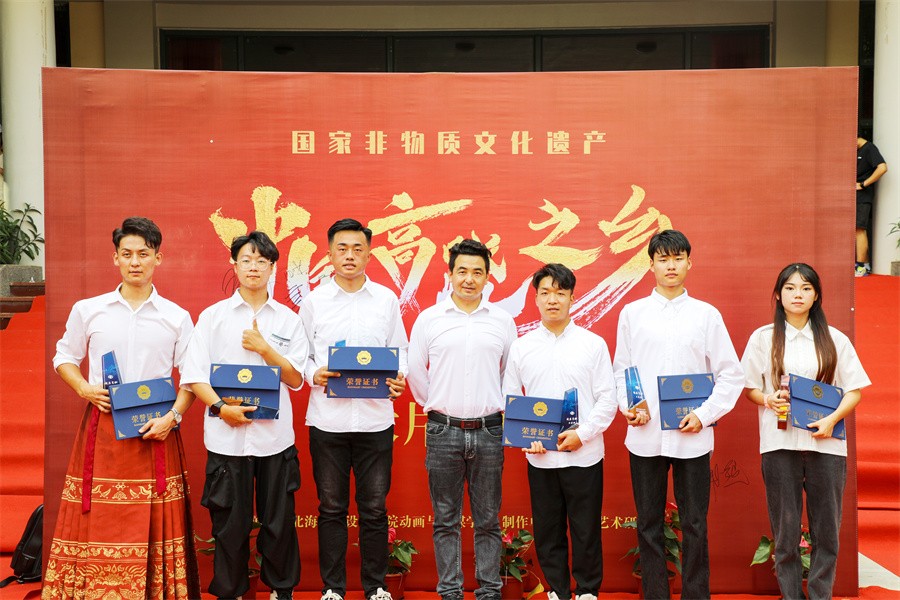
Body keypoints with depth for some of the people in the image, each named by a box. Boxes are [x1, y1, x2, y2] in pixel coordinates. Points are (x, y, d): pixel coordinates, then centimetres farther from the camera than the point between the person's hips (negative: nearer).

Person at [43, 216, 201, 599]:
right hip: (101, 427, 1)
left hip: (155, 430, -1)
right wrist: (84, 389, -2)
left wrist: (173, 416, -8)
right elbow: (64, 357, 16)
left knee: (154, 523, 0)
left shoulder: (177, 317, 4)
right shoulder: (87, 311, 6)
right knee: (98, 522, 1)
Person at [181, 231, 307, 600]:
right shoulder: (213, 316, 5)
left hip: (275, 435, 1)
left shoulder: (289, 320, 8)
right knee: (230, 522, 6)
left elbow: (296, 379, 3)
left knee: (279, 521, 8)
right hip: (226, 435, -1)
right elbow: (194, 375, -1)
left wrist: (264, 348, -9)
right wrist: (221, 408, -15)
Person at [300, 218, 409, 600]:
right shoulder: (313, 301, 5)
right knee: (331, 508, 8)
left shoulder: (387, 299, 7)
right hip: (327, 420, 0)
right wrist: (313, 374, -12)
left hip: (375, 419, 0)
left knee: (374, 508, 7)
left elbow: (400, 351, 10)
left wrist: (399, 377, -10)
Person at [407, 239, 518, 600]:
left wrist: (494, 409, 11)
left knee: (488, 519, 8)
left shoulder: (502, 321, 4)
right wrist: (437, 407, 11)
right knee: (446, 519, 7)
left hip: (488, 431, 1)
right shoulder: (429, 319, 1)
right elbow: (415, 372, 8)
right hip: (443, 431, 0)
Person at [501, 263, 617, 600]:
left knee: (586, 530, 7)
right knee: (547, 531, 11)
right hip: (540, 457, 2)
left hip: (584, 455, -1)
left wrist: (583, 434, -13)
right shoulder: (521, 347, 4)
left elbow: (607, 399, -2)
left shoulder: (593, 344, 0)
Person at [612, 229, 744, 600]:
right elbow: (620, 370, 9)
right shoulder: (632, 313, 6)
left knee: (694, 525, 5)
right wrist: (628, 407, -8)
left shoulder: (706, 315, 4)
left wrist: (704, 414, -7)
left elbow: (730, 374, 4)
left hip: (692, 437, -1)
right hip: (645, 434, 1)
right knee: (649, 526, 8)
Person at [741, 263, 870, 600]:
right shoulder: (763, 338, 6)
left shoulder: (834, 339, 7)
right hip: (779, 442, -1)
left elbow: (854, 390, 6)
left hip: (825, 443, 1)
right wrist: (768, 400, -13)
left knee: (826, 528, 4)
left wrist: (832, 420, -10)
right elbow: (749, 387, 8)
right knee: (785, 528, 4)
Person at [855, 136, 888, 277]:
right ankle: (866, 265, 18)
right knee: (860, 230, 11)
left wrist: (863, 184, -18)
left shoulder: (869, 148, -9)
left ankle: (861, 268, -10)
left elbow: (882, 168, -22)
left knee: (859, 229, -11)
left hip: (863, 195, -9)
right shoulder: (854, 151, 16)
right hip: (853, 195, 9)